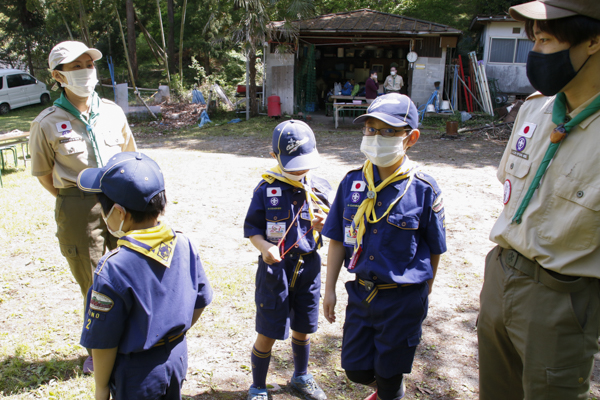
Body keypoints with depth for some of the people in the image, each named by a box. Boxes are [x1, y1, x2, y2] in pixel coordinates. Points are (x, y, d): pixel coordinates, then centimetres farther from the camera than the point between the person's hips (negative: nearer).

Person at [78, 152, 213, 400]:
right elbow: (200, 301, 0)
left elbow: (104, 342, -19)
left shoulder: (113, 270, -28)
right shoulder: (184, 245, -12)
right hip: (178, 356, 5)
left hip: (136, 373, -5)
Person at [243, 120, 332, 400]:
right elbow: (251, 228, -6)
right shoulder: (266, 190, -9)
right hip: (275, 269, -3)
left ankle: (301, 377, 45)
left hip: (308, 267, 3)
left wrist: (322, 225, -17)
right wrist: (265, 247, -24)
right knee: (267, 334, 7)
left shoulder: (319, 188, -1)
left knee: (302, 329, 20)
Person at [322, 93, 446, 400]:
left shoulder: (423, 189, -13)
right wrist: (329, 289, 3)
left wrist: (423, 296, 5)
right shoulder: (352, 182, -4)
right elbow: (338, 239, 2)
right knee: (356, 369, 16)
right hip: (361, 291, 4)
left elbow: (434, 249, -3)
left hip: (403, 298, -3)